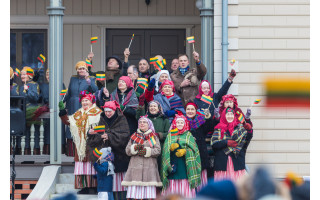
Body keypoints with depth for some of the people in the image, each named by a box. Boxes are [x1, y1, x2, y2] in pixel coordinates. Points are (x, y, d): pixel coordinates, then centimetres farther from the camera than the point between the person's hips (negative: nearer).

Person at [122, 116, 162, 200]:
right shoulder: (134, 136, 19)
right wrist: (135, 148, -9)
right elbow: (127, 150, 11)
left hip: (149, 167, -2)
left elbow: (158, 150, 1)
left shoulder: (154, 137, 13)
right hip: (135, 167, 2)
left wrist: (147, 151, -12)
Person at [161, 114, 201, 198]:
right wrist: (172, 147, -16)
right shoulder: (170, 136, 15)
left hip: (184, 165, -1)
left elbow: (193, 149, 1)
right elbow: (166, 149, 5)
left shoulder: (188, 135, 11)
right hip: (173, 164, 1)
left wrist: (184, 151, -17)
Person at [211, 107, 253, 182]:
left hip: (237, 160, 1)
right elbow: (213, 143, -3)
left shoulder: (240, 127, 11)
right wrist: (226, 143, -15)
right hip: (223, 161, -1)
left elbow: (247, 139, 1)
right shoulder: (219, 129, 7)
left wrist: (249, 130, -17)